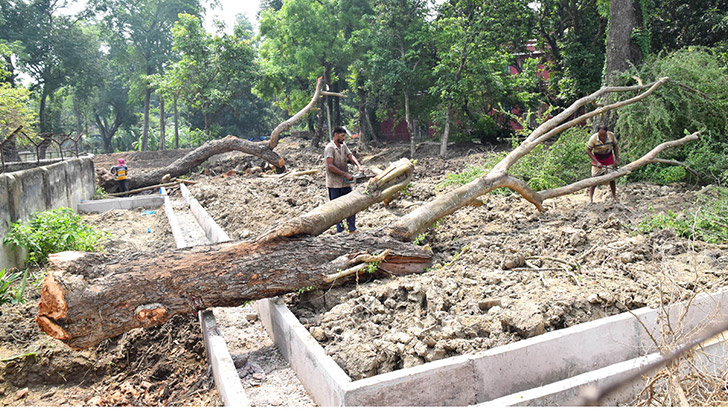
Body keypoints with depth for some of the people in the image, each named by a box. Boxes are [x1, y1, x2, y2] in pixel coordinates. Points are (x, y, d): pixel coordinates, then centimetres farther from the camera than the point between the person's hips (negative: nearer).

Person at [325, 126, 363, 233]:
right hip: (334, 184, -7)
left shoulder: (343, 146, 11)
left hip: (345, 182, 7)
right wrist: (345, 174, -22)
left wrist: (358, 165, -16)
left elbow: (350, 156, 5)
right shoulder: (329, 148, -13)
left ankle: (352, 228, 16)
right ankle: (339, 228, 12)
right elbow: (330, 166, -21)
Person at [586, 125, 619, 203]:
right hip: (597, 158, -2)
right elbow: (588, 151, -18)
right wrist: (597, 162, -24)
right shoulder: (593, 138, -27)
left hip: (609, 157, 2)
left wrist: (617, 160, -7)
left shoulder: (611, 136, -19)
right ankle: (590, 198, -4)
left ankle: (614, 196, 14)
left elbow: (615, 147, -3)